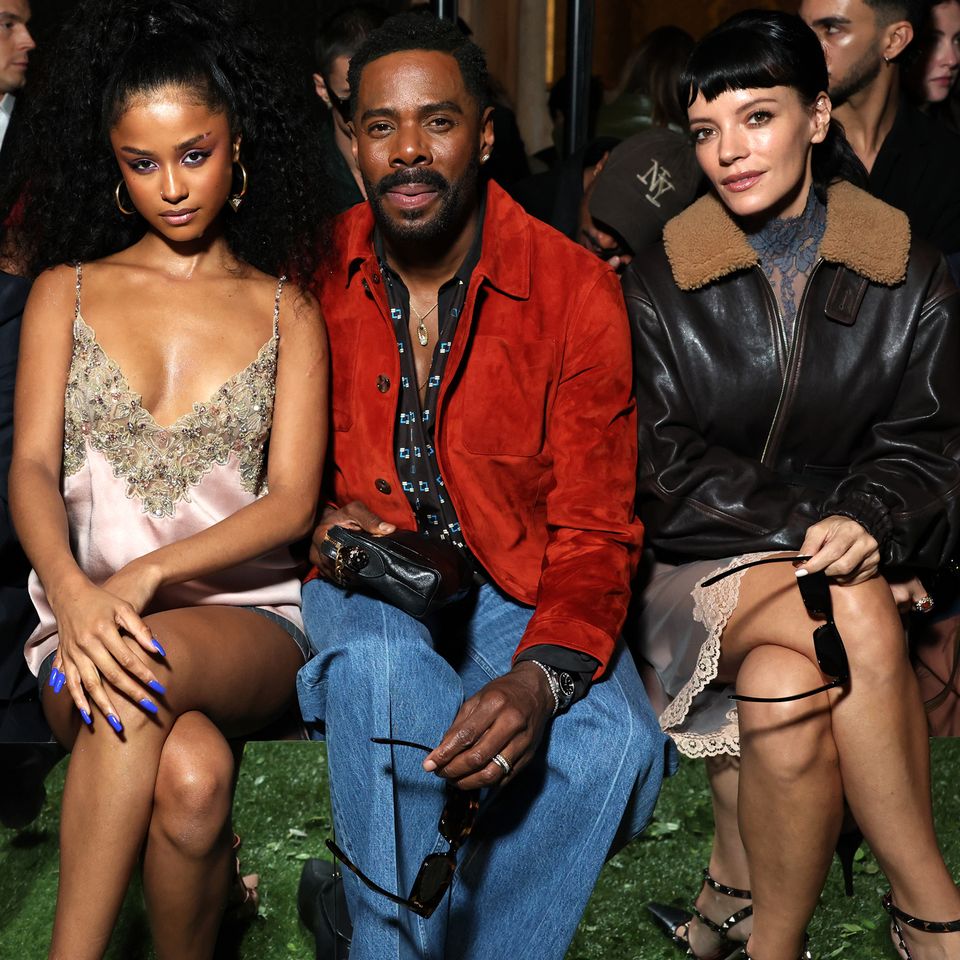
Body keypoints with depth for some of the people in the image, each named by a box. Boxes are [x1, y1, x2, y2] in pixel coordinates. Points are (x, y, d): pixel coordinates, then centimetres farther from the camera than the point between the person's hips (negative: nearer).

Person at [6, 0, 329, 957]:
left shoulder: (286, 311, 12)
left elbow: (292, 500, 1)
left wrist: (148, 574, -17)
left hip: (248, 617, 0)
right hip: (89, 618, 0)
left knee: (152, 665, -38)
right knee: (189, 772, -35)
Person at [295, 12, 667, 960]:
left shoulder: (576, 289, -9)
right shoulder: (309, 277, -4)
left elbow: (594, 528, -12)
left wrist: (543, 674, -31)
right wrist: (320, 521, -13)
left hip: (516, 588, 0)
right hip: (365, 581, 0)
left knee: (613, 742, -29)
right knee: (381, 668, -35)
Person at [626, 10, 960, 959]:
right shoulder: (657, 285, 5)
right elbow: (662, 463, -3)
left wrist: (868, 520, -22)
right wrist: (808, 524, -17)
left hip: (847, 558, 1)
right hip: (702, 567, -1)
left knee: (786, 691, -33)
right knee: (857, 617, -32)